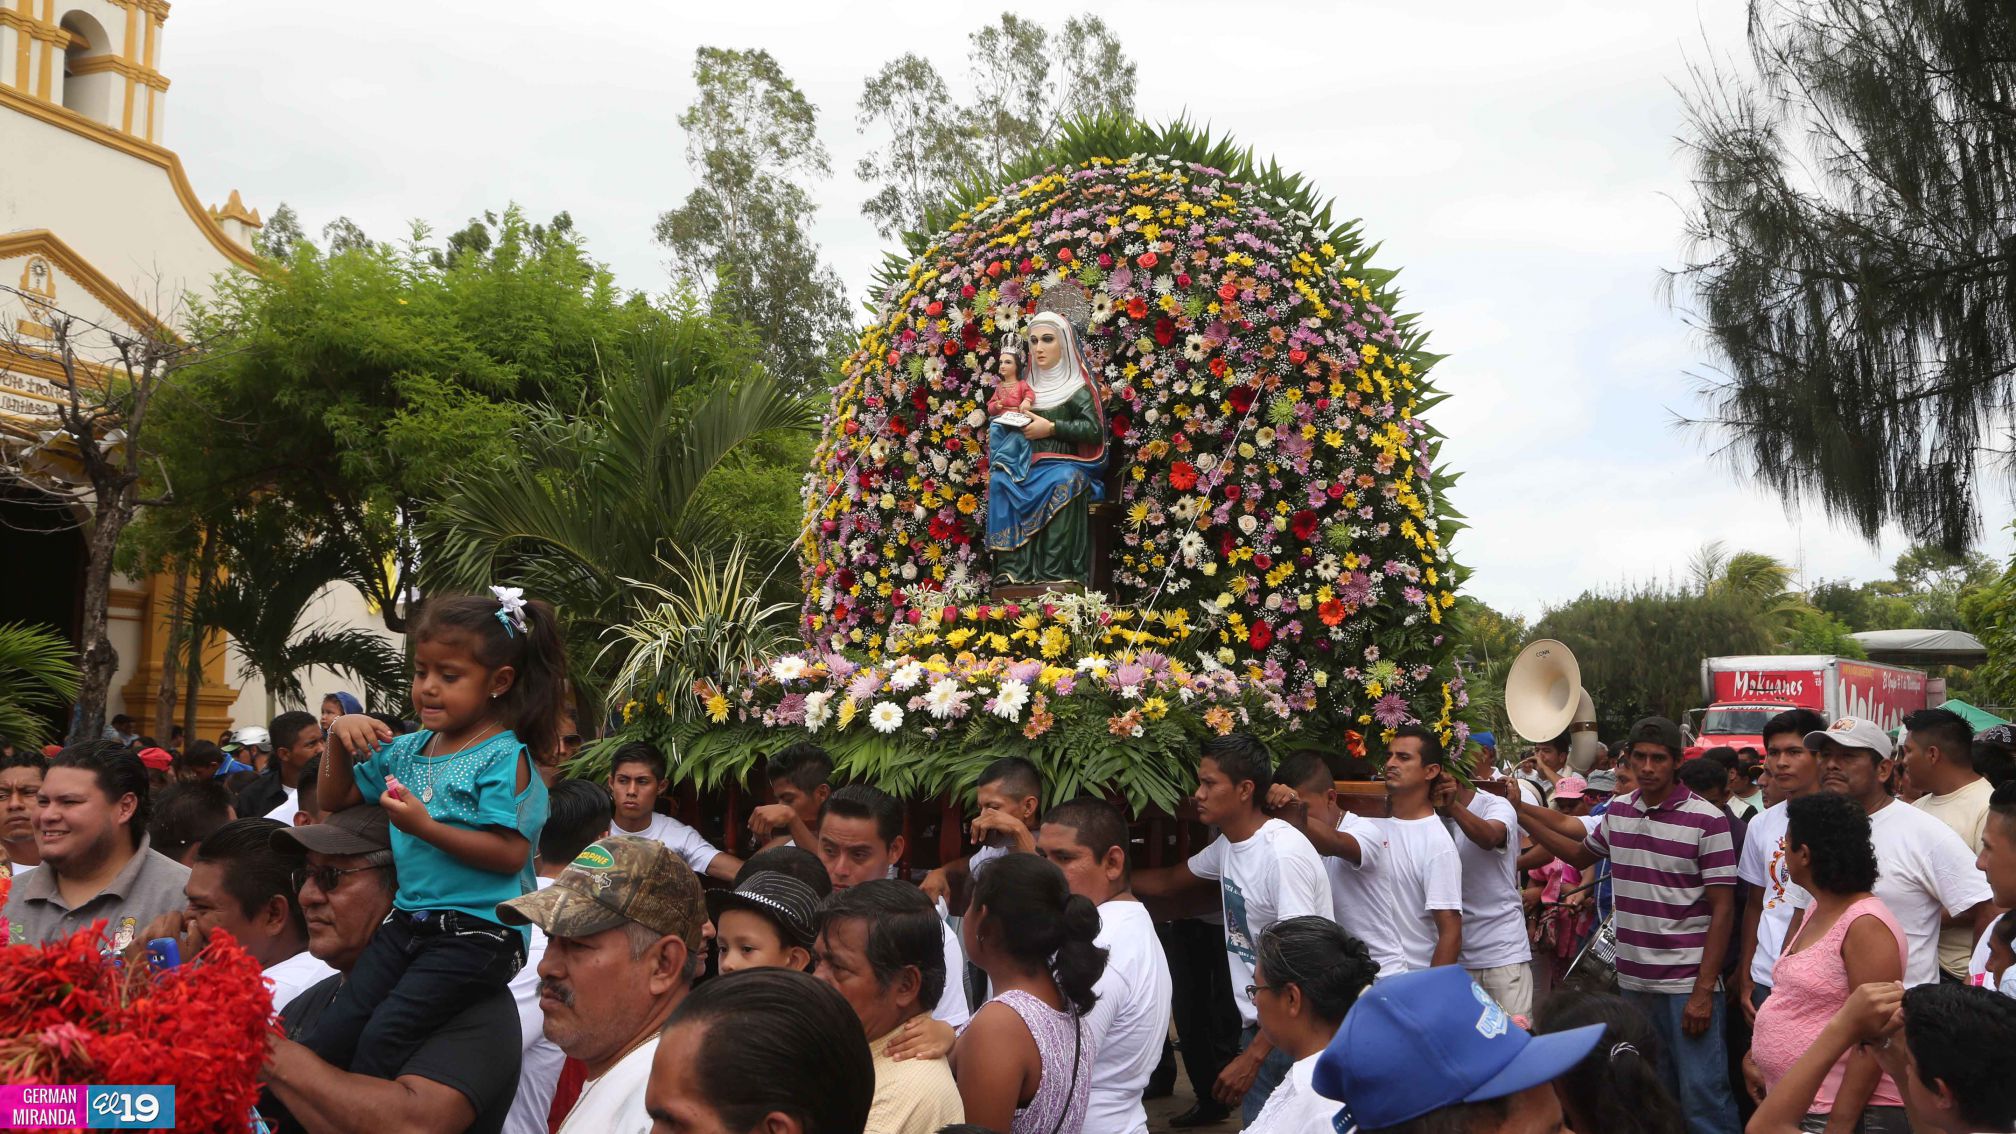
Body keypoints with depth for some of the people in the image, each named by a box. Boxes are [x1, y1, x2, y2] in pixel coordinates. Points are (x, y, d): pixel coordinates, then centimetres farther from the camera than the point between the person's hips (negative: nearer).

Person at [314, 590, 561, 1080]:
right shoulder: (408, 749, 11)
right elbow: (334, 798, 23)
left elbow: (511, 855, -18)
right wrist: (340, 739, 5)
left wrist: (426, 827, -23)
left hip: (476, 932, -7)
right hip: (409, 923, 8)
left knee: (381, 1037, -19)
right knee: (326, 1040, 0)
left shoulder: (504, 758, -11)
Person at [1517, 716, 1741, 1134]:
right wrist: (1521, 813, 20)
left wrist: (1704, 990, -15)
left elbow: (1723, 908, -11)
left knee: (1702, 1099, -4)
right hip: (1632, 980, 6)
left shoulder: (1706, 820, -10)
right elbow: (1580, 854, 25)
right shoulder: (1617, 811, 7)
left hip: (1688, 983, -6)